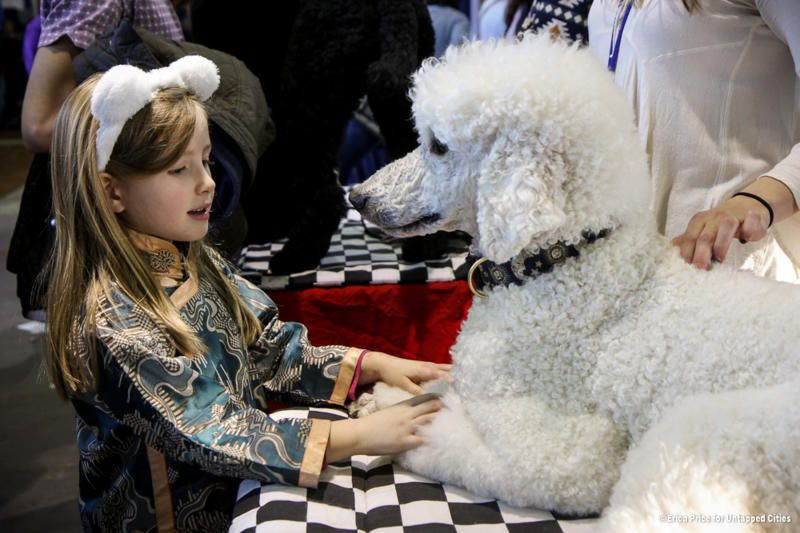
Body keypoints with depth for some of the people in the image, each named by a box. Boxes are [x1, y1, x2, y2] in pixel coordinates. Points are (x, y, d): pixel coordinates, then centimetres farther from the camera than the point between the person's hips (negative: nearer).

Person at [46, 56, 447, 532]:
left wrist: (372, 364, -11)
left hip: (238, 490, 7)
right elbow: (210, 436, -28)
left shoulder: (196, 262, 0)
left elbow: (271, 353, 2)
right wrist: (359, 435, -31)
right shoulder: (113, 323, -24)